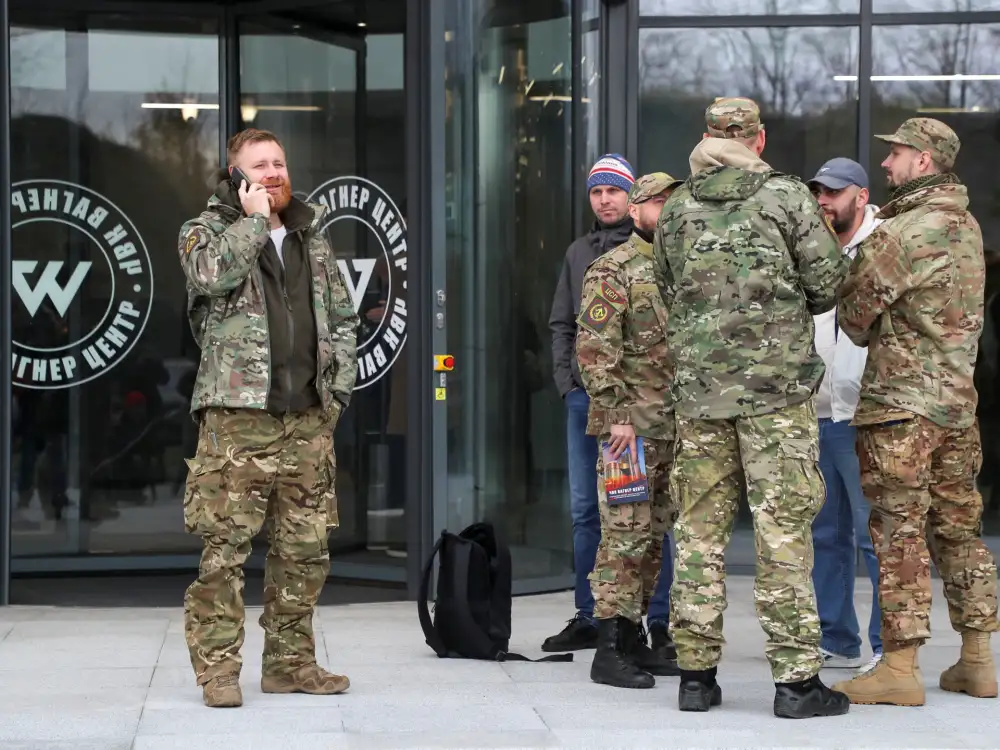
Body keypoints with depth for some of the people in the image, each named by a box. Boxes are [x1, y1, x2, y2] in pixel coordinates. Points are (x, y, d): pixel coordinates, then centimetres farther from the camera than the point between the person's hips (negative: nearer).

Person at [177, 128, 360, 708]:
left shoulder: (312, 237, 19)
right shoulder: (206, 230, 4)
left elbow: (343, 317, 21)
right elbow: (214, 274, -20)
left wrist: (340, 386, 9)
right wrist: (253, 218, -9)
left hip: (309, 418, 5)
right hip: (238, 414, -5)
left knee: (306, 549, 8)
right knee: (225, 545, -8)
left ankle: (291, 663, 18)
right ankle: (218, 669, -2)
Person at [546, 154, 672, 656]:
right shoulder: (578, 253, 16)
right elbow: (561, 323, 20)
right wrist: (566, 378, 7)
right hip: (585, 394, 5)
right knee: (585, 510, 7)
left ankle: (659, 620, 1)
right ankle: (588, 618, 14)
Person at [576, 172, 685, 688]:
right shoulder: (612, 270, -7)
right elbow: (595, 349, -14)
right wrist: (615, 415, -20)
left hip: (675, 428, 8)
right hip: (631, 426, -8)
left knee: (653, 537, 11)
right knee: (625, 536, -9)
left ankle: (634, 639, 18)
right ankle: (609, 651, -7)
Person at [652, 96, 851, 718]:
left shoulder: (677, 209, 7)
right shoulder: (787, 196, -4)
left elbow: (669, 294, 12)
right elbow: (828, 283, -1)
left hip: (698, 386, 3)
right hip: (777, 385, -3)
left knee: (699, 528, 8)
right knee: (784, 528, -2)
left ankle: (697, 672, 10)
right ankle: (796, 678, -1)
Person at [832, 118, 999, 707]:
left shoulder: (902, 232, -15)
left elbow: (854, 310, -9)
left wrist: (871, 336, 12)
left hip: (900, 400, -8)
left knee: (900, 532, -4)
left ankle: (900, 666, -3)